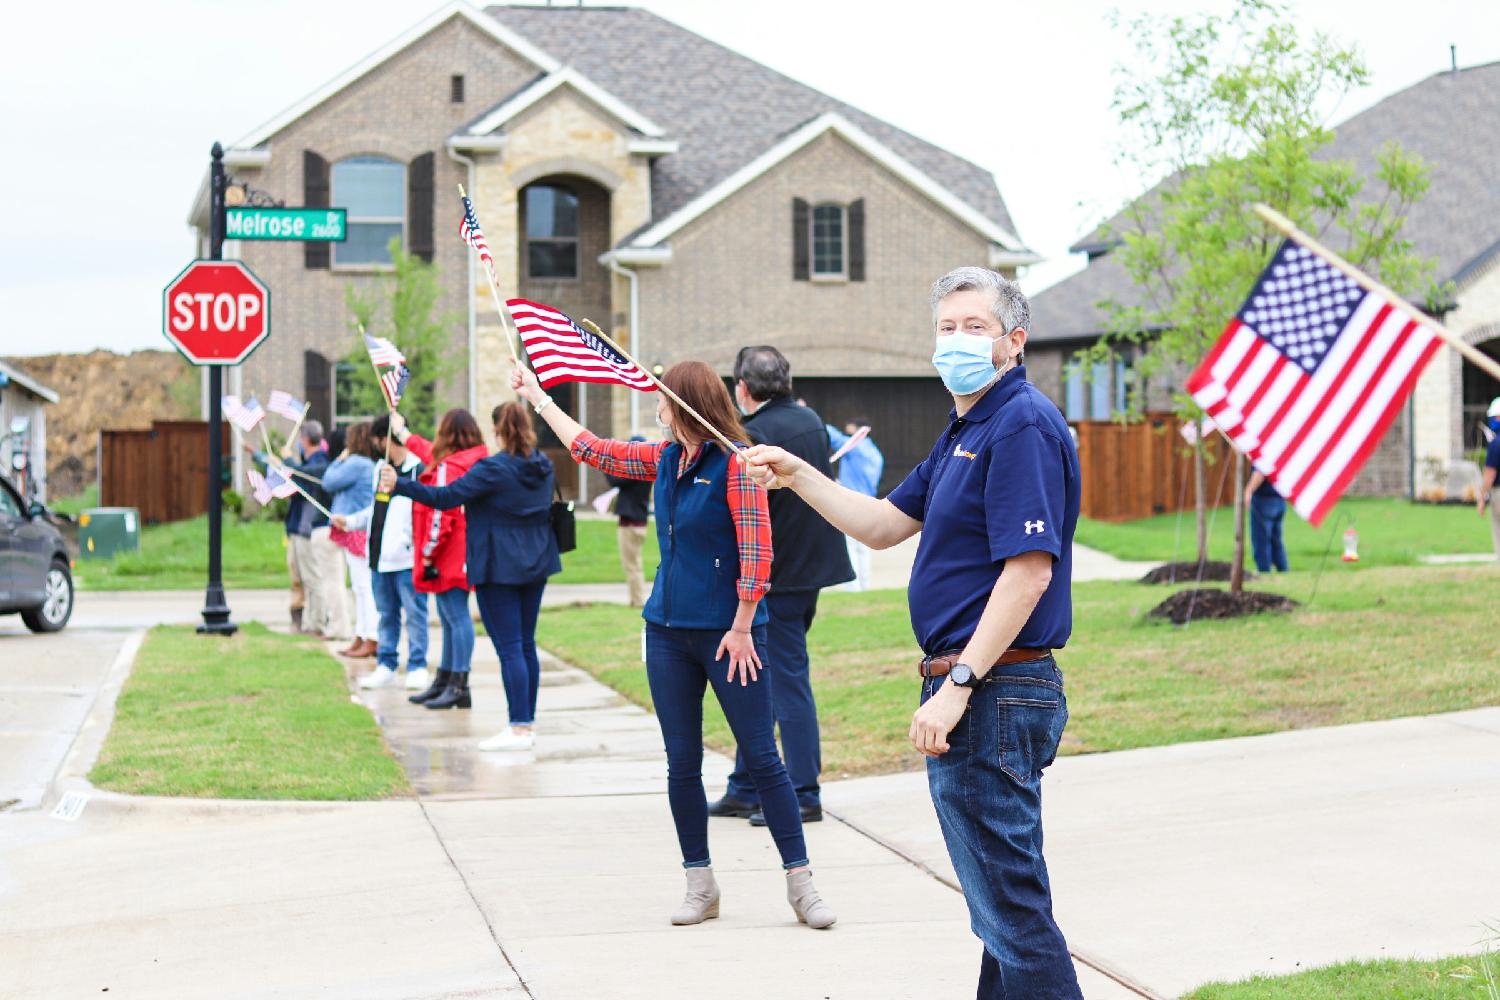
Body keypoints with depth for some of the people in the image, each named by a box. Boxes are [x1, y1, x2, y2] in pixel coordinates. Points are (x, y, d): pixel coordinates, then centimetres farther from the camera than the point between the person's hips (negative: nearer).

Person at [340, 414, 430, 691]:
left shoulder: (418, 469, -11)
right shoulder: (380, 468, 16)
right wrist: (349, 521, 24)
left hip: (407, 556, -8)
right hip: (380, 555, 8)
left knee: (414, 613, -2)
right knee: (386, 613, 13)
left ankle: (417, 667, 5)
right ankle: (386, 666, 19)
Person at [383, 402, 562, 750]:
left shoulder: (493, 469, -16)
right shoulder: (544, 467, 6)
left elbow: (445, 497, -21)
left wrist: (399, 485, -17)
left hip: (498, 568, -7)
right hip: (535, 565, 7)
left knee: (509, 648, -6)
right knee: (526, 645, 12)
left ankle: (519, 728, -7)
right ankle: (528, 722, 16)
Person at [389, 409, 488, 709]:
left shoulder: (447, 469, -16)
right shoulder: (472, 463, 14)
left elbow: (440, 516, -21)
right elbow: (430, 453, 35)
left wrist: (428, 556, -16)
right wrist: (403, 433, 49)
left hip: (449, 557, -10)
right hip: (460, 557, 10)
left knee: (456, 617, -10)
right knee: (451, 617, 15)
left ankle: (459, 686, -12)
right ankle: (444, 681, 23)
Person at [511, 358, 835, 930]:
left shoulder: (734, 463, -12)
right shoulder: (664, 459, 10)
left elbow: (757, 552, -16)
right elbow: (590, 450, 23)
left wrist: (742, 628, -17)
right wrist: (536, 397, 28)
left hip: (727, 632, -7)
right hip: (669, 630, 7)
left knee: (761, 758, -4)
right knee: (682, 764, 8)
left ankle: (800, 883, 3)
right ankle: (701, 886, 17)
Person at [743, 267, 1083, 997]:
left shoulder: (1022, 425, -15)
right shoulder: (965, 430, 17)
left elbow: (1028, 572, -23)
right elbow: (883, 527, 24)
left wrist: (957, 686, -25)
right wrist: (798, 476, 13)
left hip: (992, 691, -11)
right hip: (972, 690, 11)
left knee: (1009, 906, -6)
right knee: (1003, 902, 17)